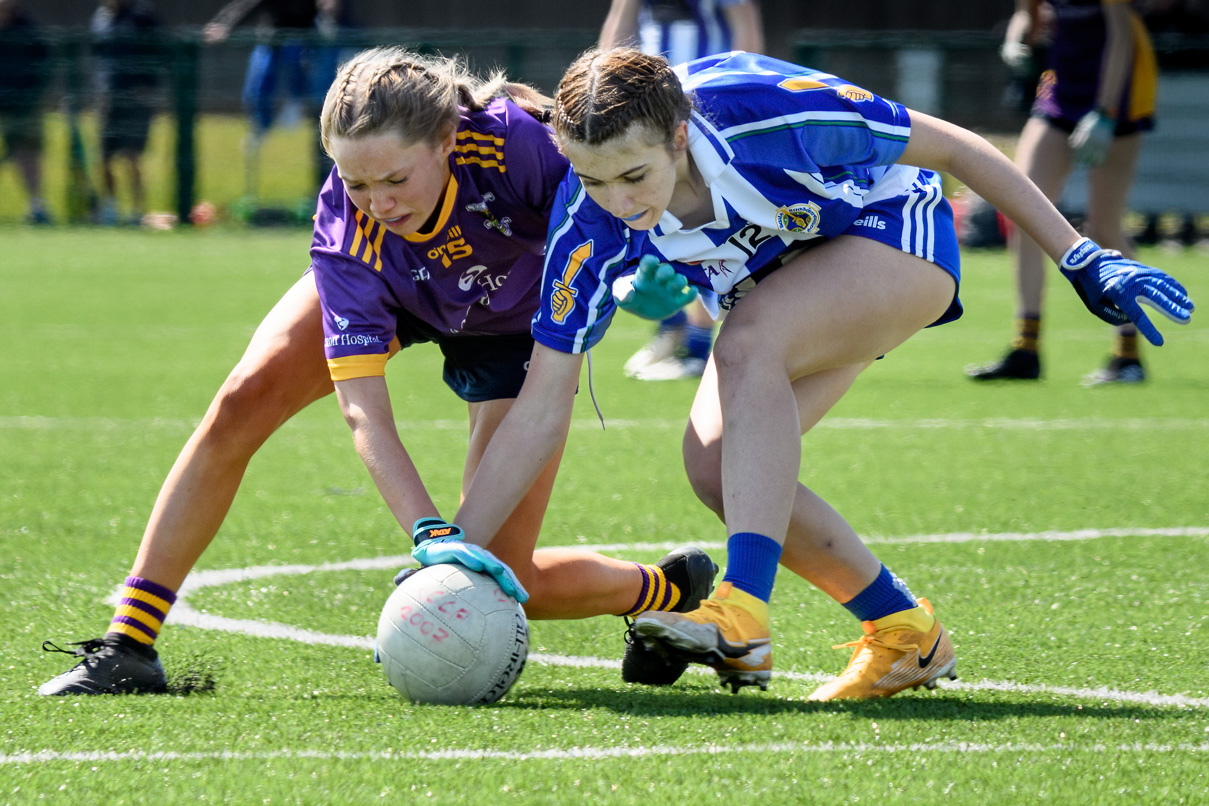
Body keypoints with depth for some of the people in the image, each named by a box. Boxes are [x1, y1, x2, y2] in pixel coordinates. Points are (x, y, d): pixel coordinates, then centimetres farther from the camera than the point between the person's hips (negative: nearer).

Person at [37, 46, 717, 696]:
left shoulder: (514, 139, -41)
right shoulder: (345, 230, -37)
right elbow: (363, 407, -42)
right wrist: (431, 533, -52)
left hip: (517, 327, -1)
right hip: (380, 296, 1)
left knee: (501, 582, -10)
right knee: (241, 405, -22)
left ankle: (675, 588, 19)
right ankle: (130, 644, -13)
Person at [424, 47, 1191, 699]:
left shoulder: (760, 109, -36)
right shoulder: (593, 224, -25)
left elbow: (952, 148, -21)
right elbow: (541, 411, -21)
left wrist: (1083, 259, -18)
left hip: (893, 234, -5)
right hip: (788, 291, 5)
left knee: (748, 342, -32)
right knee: (715, 463, -17)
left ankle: (743, 617, -37)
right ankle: (908, 635, 2)